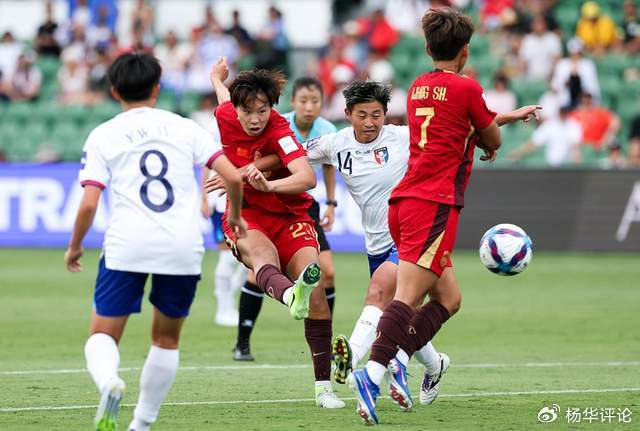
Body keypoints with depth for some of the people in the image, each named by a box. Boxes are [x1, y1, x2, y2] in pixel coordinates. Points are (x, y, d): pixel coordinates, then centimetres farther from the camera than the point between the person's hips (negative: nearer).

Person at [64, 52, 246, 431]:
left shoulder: (103, 136, 6)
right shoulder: (184, 128, 10)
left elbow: (89, 204, -3)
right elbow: (233, 176, 1)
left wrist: (75, 247, 14)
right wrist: (235, 215, 21)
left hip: (126, 247, -2)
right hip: (183, 248, 2)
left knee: (103, 336, 5)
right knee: (166, 340, 19)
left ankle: (108, 381, -28)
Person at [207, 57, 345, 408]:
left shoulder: (279, 131, -20)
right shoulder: (225, 117, -6)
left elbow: (307, 178, -36)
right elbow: (226, 98, 22)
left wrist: (269, 185, -53)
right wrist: (217, 78, 44)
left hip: (288, 216, -1)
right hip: (244, 217, 1)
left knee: (316, 293, -21)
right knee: (262, 253, -37)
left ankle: (324, 386, -13)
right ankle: (291, 296, -75)